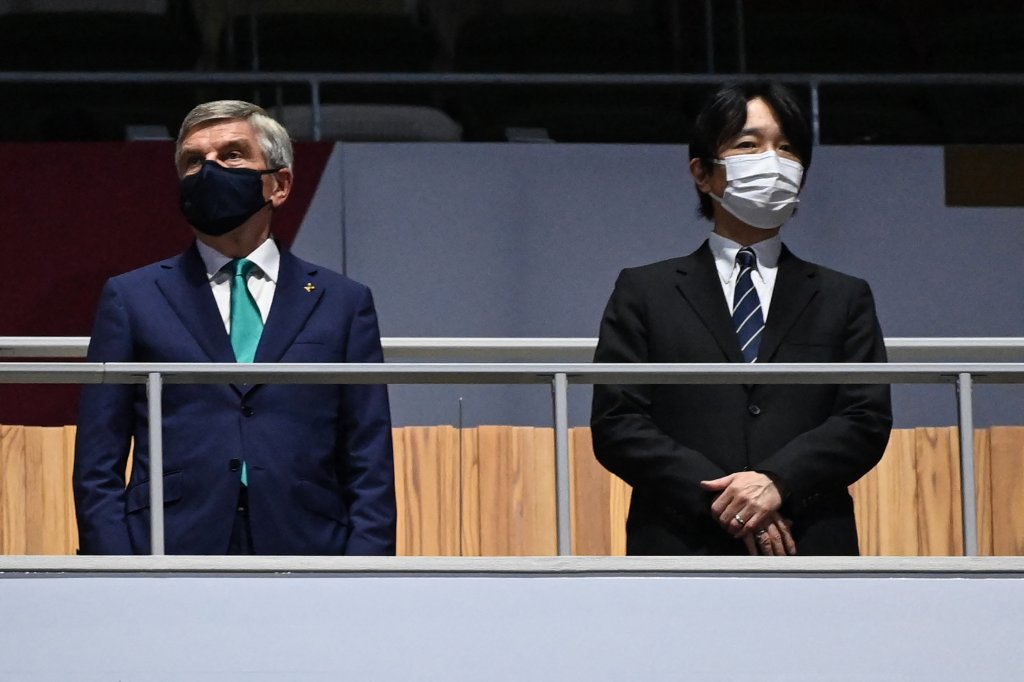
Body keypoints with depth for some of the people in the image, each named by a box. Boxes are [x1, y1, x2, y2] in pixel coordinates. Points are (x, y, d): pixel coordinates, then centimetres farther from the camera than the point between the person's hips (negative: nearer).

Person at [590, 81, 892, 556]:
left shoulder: (843, 299, 18)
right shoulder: (645, 293, 14)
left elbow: (867, 421, 7)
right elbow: (615, 424, 4)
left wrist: (778, 482, -11)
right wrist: (718, 499, -9)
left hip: (811, 553, 1)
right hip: (682, 550, -1)